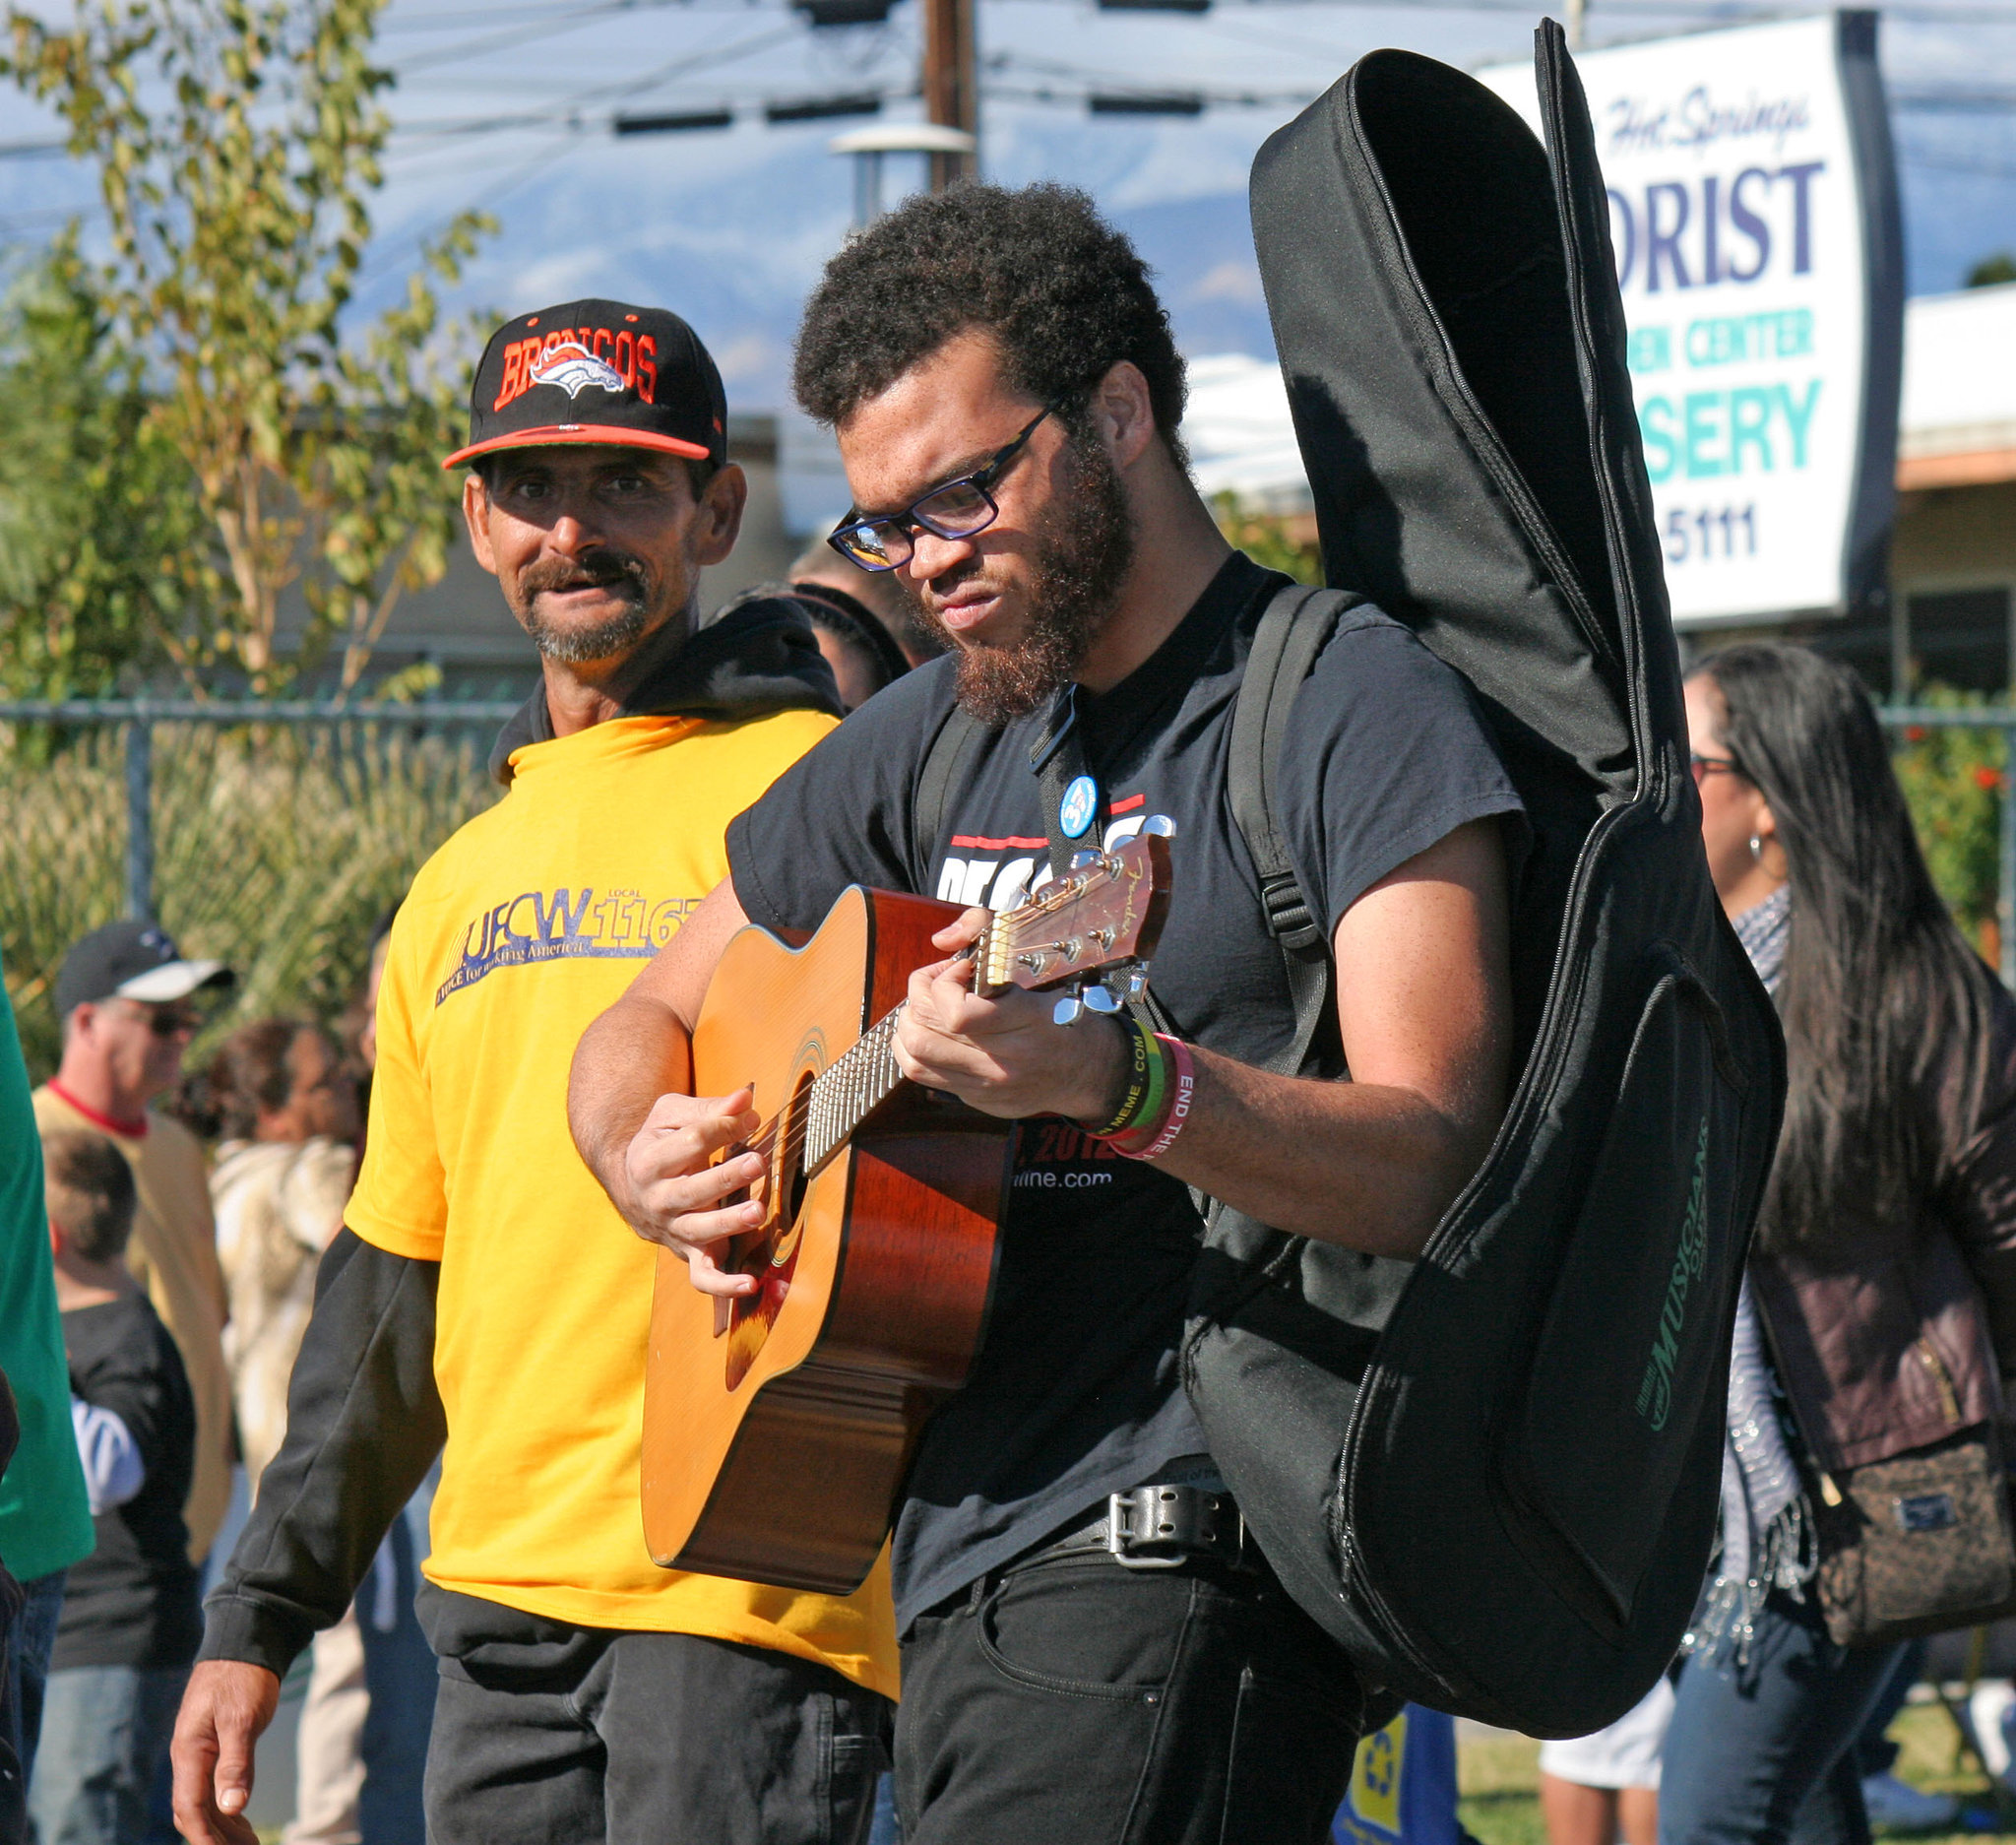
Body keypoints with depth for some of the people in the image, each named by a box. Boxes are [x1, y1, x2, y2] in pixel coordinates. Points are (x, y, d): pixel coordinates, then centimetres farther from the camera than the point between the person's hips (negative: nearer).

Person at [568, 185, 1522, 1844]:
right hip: (958, 1557, 8)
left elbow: (1437, 1172, -16)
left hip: (1182, 1563, -8)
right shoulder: (931, 742, 17)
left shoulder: (1349, 704, -5)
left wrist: (1115, 1081, -32)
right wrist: (651, 1162, 3)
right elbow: (647, 1020, 27)